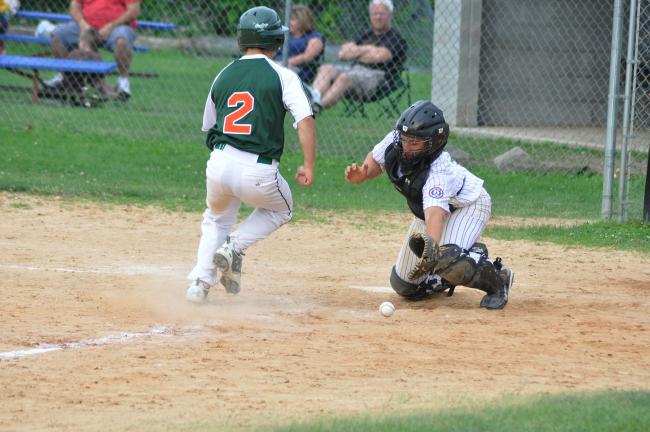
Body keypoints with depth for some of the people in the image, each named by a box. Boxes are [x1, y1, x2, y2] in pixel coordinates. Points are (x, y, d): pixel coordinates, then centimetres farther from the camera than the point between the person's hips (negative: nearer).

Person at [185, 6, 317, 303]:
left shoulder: (224, 75, 12)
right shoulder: (282, 76, -1)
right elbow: (305, 119, -13)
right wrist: (308, 165, -9)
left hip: (219, 165, 3)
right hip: (259, 171, -3)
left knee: (216, 219, 30)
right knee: (281, 210, 28)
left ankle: (200, 280, 12)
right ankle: (233, 248, 7)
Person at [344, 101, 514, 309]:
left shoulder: (438, 172, -41)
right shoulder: (394, 142, -23)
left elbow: (435, 214, -56)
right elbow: (375, 161, 0)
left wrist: (432, 245, -74)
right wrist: (361, 174, -22)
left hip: (467, 205, -7)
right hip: (424, 210, 7)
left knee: (447, 259, -37)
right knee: (404, 286, 5)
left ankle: (497, 278, -10)